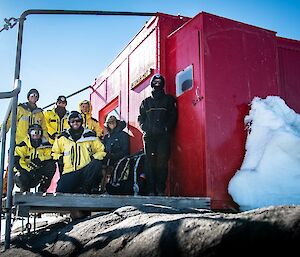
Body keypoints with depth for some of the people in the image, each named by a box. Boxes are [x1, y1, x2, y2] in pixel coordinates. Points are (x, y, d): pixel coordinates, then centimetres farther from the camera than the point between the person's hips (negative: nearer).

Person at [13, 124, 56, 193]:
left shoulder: (45, 145, 2)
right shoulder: (22, 146, -6)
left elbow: (51, 159, -9)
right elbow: (16, 161, -18)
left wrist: (40, 160, -28)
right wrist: (29, 169, -29)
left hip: (38, 174, 3)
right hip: (25, 171, -2)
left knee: (51, 166, -22)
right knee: (23, 178, -37)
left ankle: (42, 189, -12)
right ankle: (24, 191, -1)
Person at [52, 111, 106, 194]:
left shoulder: (90, 136, 9)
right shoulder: (62, 137, 11)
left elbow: (101, 150, 14)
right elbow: (54, 152, 22)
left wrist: (94, 157, -5)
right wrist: (60, 158, 2)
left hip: (86, 170, 0)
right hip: (69, 172, 0)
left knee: (97, 163, -34)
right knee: (61, 192, -24)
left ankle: (85, 189, -18)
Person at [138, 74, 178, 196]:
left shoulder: (169, 100, 14)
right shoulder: (146, 102, 21)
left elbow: (173, 116, 6)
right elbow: (141, 118, 17)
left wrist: (167, 128, -8)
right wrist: (145, 129, 0)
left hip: (163, 136, -2)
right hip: (149, 136, 2)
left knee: (162, 162, -9)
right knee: (150, 163, -4)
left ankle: (161, 189, -7)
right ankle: (151, 190, -4)